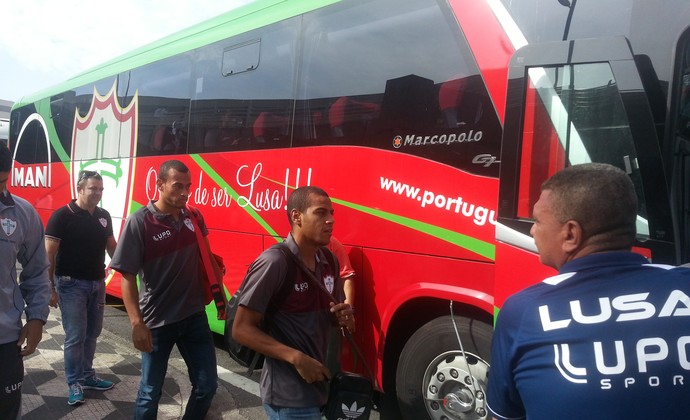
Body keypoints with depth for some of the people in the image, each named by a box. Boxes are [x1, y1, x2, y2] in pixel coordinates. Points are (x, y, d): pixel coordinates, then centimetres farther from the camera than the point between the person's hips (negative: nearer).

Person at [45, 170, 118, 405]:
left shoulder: (104, 216, 5)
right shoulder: (62, 216, -12)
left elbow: (111, 246, 15)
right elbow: (49, 254, -12)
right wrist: (49, 287, -14)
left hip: (97, 283, 6)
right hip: (71, 284, -6)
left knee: (92, 333, 15)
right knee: (75, 336, -1)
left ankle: (88, 376, 29)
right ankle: (74, 383, 13)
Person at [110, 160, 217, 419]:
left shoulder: (193, 218, 0)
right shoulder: (140, 222, -14)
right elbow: (127, 277, -13)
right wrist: (137, 323, -19)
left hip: (195, 316, 4)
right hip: (157, 321, -4)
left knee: (207, 386, 12)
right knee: (151, 392, 11)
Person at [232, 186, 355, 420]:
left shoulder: (329, 262, 3)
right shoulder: (274, 263, -19)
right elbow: (242, 329, -17)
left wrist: (344, 318, -6)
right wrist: (296, 358, -24)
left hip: (318, 386, 7)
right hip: (288, 396, -7)